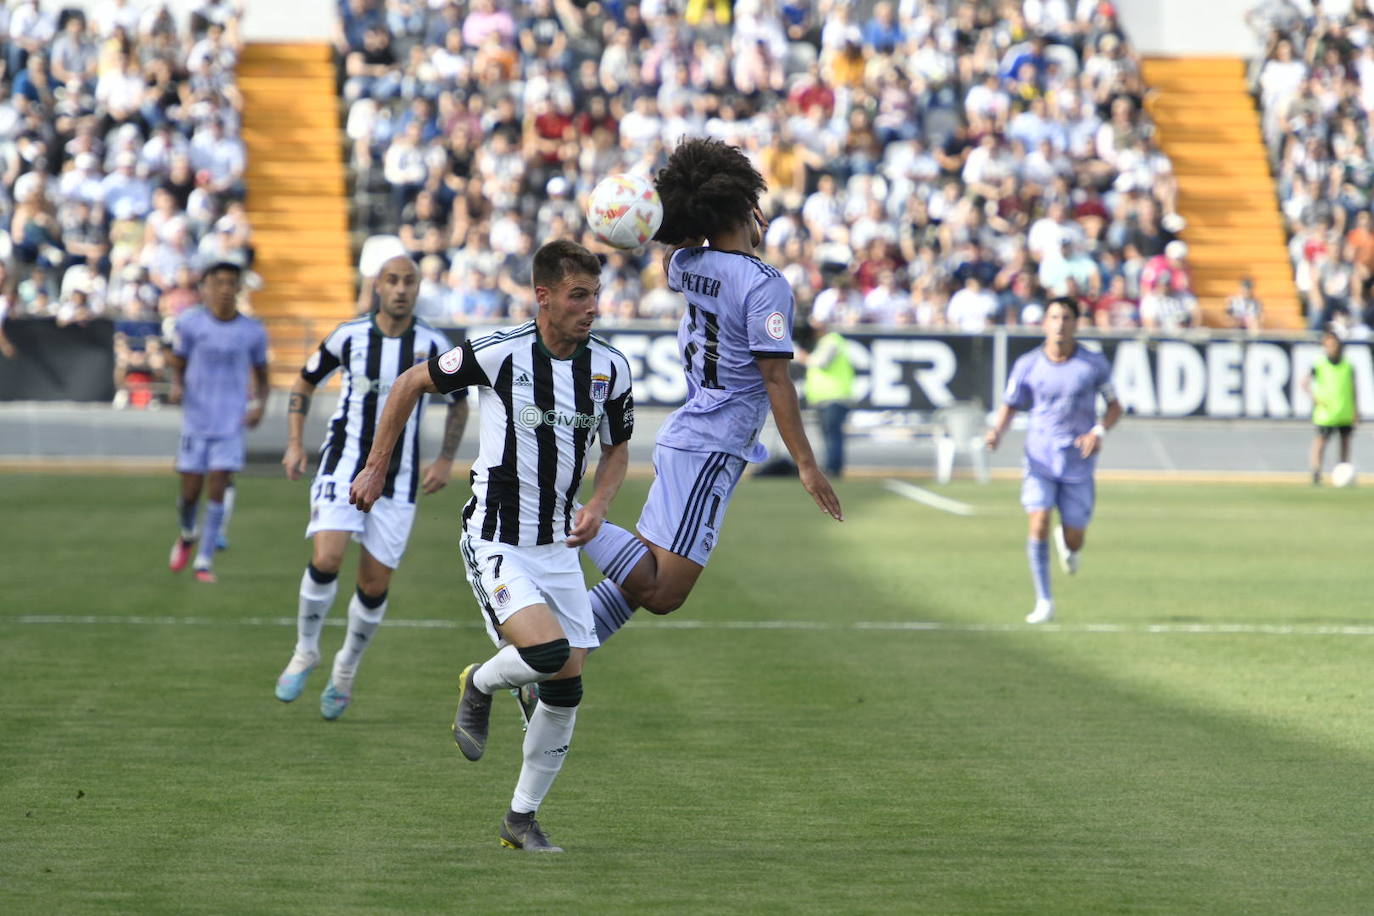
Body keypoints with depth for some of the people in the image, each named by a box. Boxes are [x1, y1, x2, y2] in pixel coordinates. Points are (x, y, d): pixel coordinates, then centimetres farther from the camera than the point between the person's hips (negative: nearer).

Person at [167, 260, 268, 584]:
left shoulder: (252, 332, 1)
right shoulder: (190, 323, -1)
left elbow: (261, 375, 12)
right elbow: (177, 365, 8)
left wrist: (259, 404, -5)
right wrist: (177, 386, -14)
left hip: (231, 423, 0)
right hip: (196, 420, 0)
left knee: (217, 487, -10)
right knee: (190, 491, 2)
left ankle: (205, 559, -2)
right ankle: (188, 534, 35)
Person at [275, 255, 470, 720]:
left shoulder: (432, 345, -2)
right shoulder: (349, 336, -2)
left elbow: (459, 402, 14)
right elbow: (304, 384, 13)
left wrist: (445, 460, 4)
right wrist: (294, 445, 3)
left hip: (398, 481, 1)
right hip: (343, 467, -1)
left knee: (375, 586, 2)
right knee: (326, 560, -21)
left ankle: (346, 671, 26)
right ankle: (306, 651, 2)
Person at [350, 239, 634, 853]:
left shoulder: (610, 369, -1)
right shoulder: (497, 353, -15)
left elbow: (617, 450, 16)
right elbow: (410, 384, 1)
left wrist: (598, 505, -4)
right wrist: (376, 468, 6)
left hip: (559, 546, 5)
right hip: (496, 542, -5)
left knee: (566, 689, 1)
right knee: (548, 652, -25)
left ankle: (521, 818, 18)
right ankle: (479, 686, 10)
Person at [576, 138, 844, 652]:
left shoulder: (688, 264, 6)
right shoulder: (764, 285, -15)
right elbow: (776, 380, -17)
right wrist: (806, 465, -14)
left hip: (682, 437, 9)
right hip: (711, 451, -9)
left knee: (644, 580, 14)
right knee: (662, 593, -12)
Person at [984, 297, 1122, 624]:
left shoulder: (1094, 364, -4)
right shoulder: (1027, 365, -2)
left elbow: (1114, 406, 6)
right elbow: (1010, 406, 6)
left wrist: (1099, 432, -14)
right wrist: (996, 431, -16)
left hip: (1078, 463, 0)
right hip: (1040, 459, 0)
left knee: (1074, 542, 2)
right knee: (1039, 524, -17)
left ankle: (1067, 545, 43)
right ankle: (1044, 603, -7)